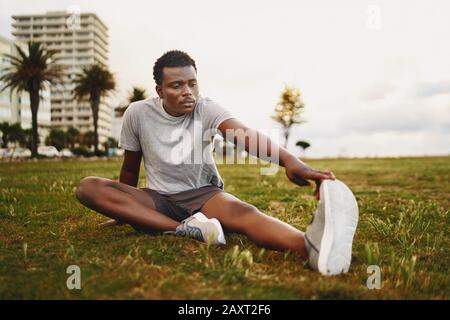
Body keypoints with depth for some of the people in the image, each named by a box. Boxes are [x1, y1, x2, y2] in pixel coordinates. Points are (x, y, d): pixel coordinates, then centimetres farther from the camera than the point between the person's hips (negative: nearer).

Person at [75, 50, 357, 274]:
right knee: (87, 187, -24)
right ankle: (185, 228, -36)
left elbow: (244, 134, -33)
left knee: (244, 212, -38)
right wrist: (124, 210, 20)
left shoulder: (206, 109, -12)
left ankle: (310, 247, -71)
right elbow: (130, 168, 8)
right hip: (158, 200, 3)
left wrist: (288, 160, -52)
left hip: (203, 195, -2)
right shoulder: (137, 113, -6)